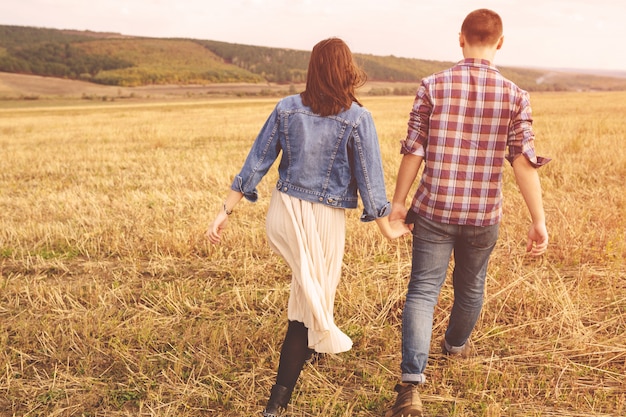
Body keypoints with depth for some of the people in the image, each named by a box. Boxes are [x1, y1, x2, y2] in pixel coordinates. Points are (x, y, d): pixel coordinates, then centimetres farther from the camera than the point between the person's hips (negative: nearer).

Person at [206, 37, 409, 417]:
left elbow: (256, 162, -1)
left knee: (306, 293, 29)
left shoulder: (287, 108, 0)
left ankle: (311, 344, 49)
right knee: (308, 306, 8)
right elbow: (369, 178, -5)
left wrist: (226, 211, 4)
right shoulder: (358, 118, -9)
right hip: (326, 219, -4)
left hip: (284, 211, 4)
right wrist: (387, 226, 8)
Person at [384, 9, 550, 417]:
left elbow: (413, 151, -5)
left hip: (434, 211, -1)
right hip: (483, 216, 2)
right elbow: (525, 163, -8)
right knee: (471, 286, 23)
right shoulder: (515, 96, -6)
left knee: (423, 290, 3)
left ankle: (412, 384, -10)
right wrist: (539, 222, -2)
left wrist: (399, 201, 6)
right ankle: (457, 344, 50)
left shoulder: (433, 86, -7)